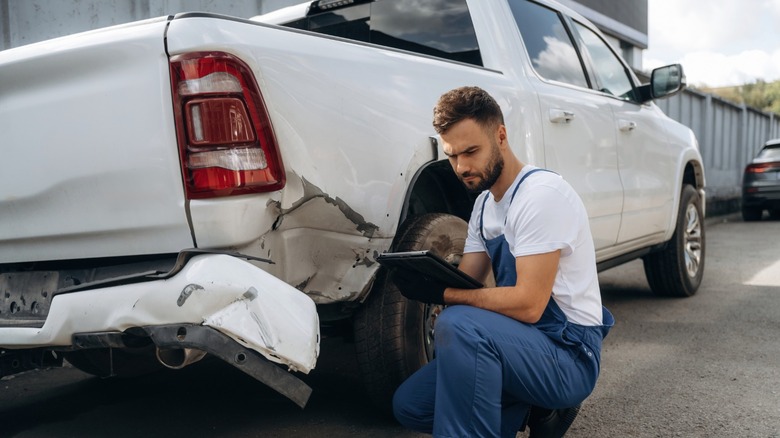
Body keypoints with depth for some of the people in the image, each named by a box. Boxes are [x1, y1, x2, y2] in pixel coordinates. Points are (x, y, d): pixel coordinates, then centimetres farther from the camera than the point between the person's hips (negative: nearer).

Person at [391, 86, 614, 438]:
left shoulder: (540, 193, -18)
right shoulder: (485, 203, 11)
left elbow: (528, 305, -25)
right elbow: (465, 285, 7)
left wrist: (443, 294, -23)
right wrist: (422, 281, -13)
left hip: (570, 355, -9)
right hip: (525, 344, 9)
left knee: (459, 324, -35)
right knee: (409, 405, 5)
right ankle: (539, 409, 11)